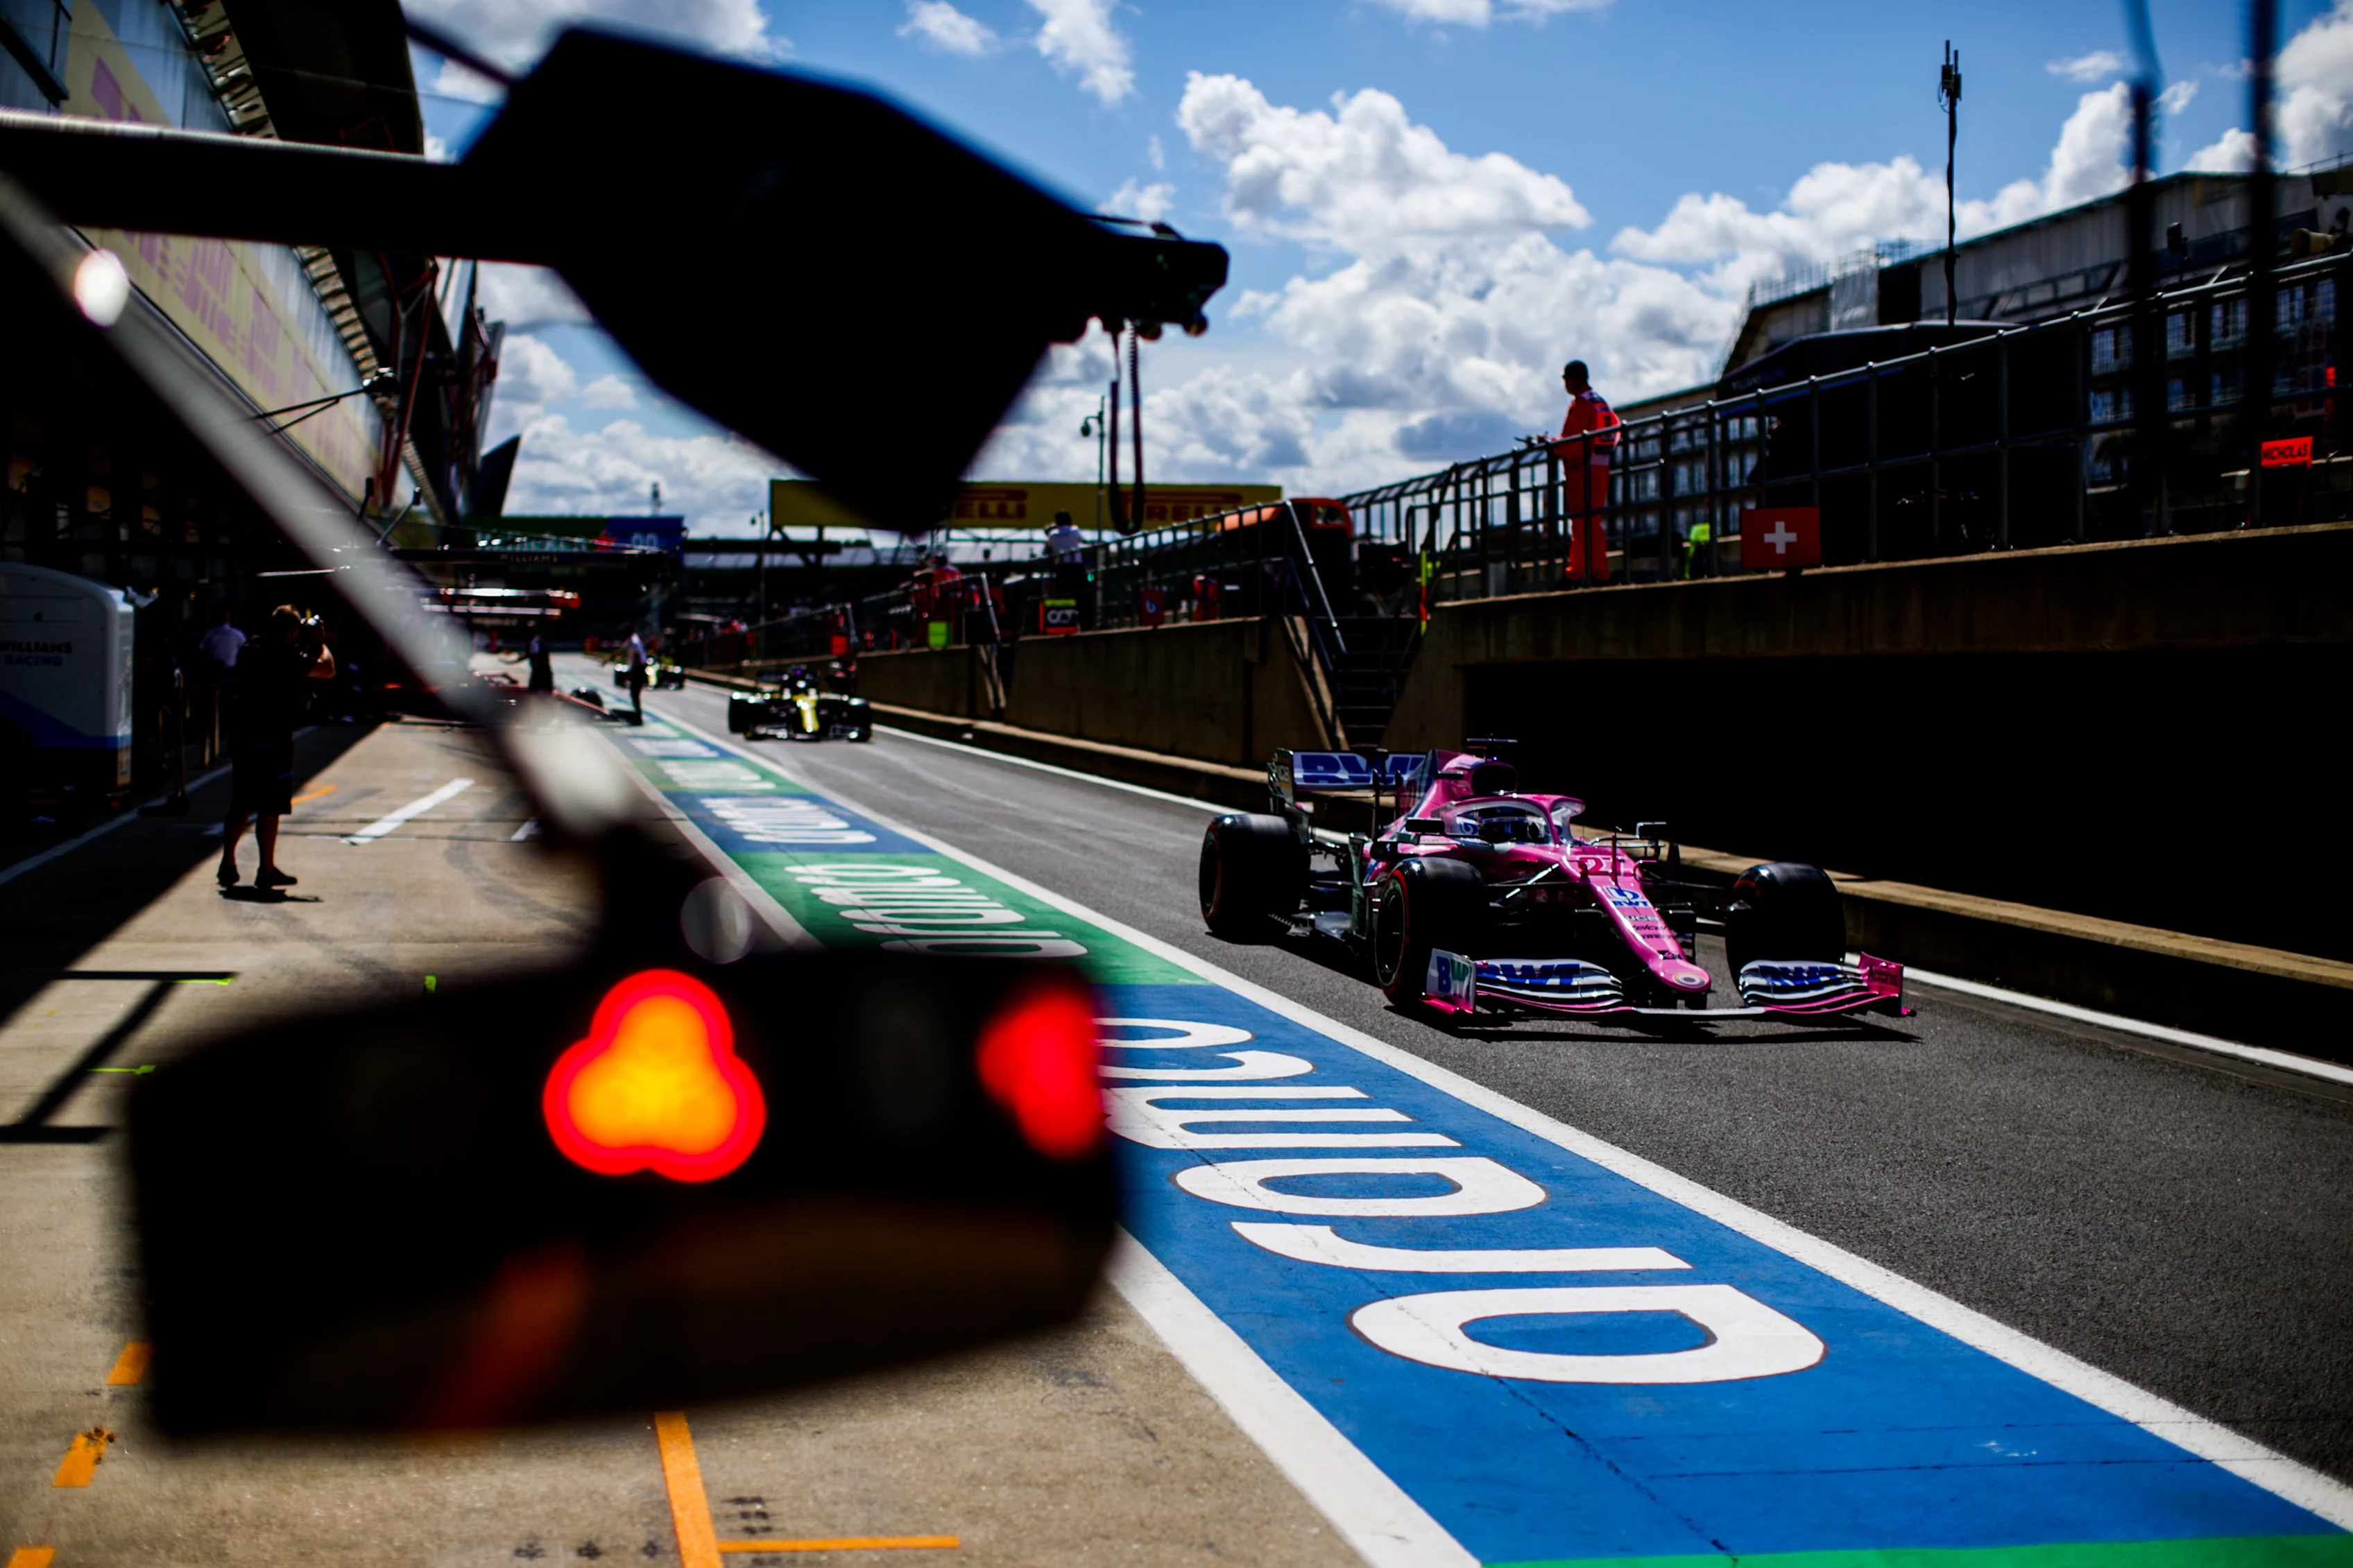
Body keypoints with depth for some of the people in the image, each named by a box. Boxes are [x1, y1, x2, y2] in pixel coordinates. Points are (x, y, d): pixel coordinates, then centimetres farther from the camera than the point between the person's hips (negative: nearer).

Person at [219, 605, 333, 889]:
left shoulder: (249, 650, 9)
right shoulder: (286, 657, -14)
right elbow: (328, 669, -14)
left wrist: (306, 647, 22)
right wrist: (318, 642, 2)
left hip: (241, 737, 7)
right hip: (272, 740, -7)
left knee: (241, 804, 15)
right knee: (270, 808, 0)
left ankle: (228, 863, 16)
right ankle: (267, 870, 5)